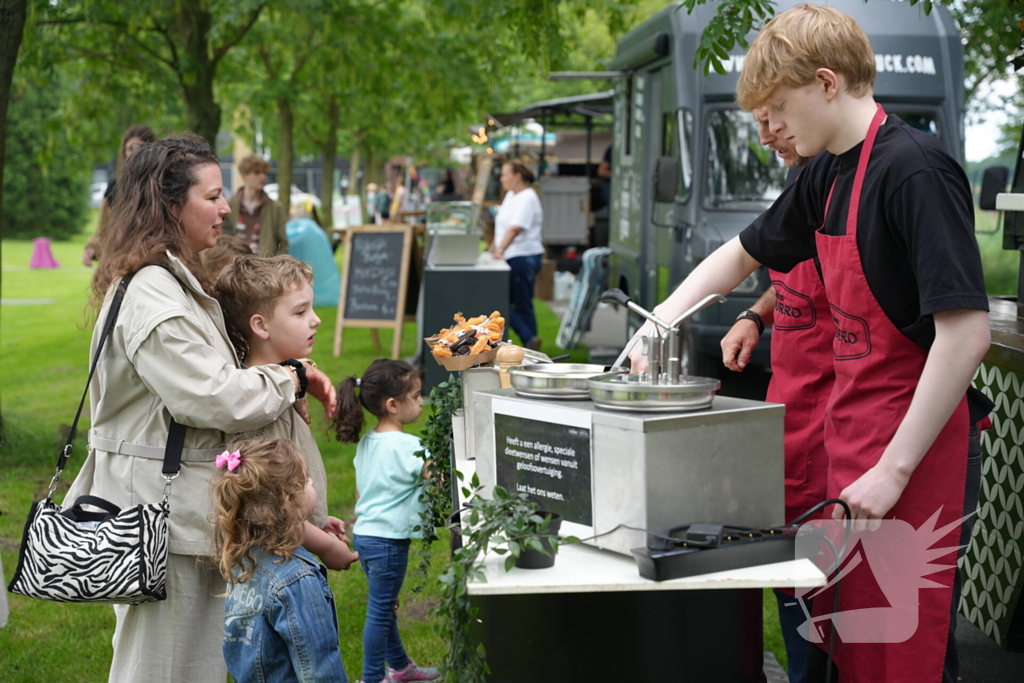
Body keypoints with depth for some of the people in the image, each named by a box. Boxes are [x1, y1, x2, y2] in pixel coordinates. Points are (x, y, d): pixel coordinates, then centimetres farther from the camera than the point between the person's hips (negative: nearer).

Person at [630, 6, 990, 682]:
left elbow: (966, 332, -23)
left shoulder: (915, 169, -18)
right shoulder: (827, 176, 10)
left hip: (918, 448, -8)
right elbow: (743, 254, 26)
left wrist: (892, 470, -23)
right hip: (852, 435, 8)